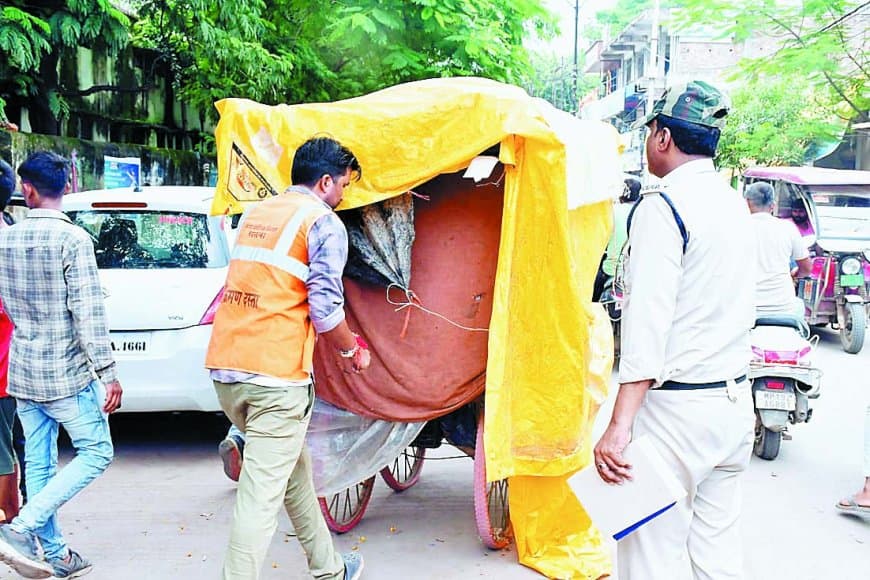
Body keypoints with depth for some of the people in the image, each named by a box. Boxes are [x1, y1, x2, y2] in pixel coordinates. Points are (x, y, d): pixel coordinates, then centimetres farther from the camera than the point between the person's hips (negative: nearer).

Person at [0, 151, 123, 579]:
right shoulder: (73, 239, -16)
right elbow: (89, 313, -18)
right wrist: (107, 373, -14)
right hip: (68, 374, -6)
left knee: (39, 463, 12)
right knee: (96, 453, 6)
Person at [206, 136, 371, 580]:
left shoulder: (256, 213, 18)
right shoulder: (323, 221, -5)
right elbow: (324, 307, -14)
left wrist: (337, 344, 30)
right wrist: (351, 350, 5)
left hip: (225, 364, 8)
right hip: (275, 375, -8)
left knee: (294, 467, 22)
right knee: (261, 493, -4)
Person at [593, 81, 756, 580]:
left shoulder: (663, 207, -13)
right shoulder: (736, 205, 12)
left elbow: (648, 325, -22)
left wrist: (620, 426, -25)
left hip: (676, 408, -8)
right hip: (735, 403, 8)